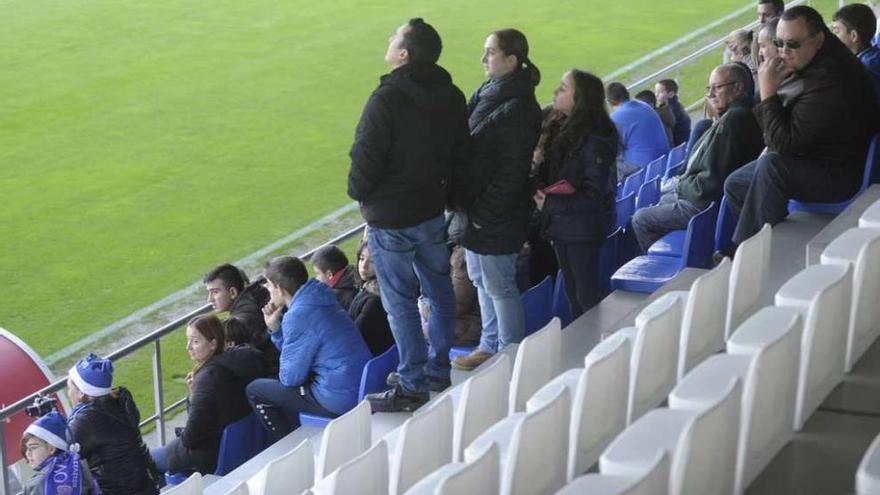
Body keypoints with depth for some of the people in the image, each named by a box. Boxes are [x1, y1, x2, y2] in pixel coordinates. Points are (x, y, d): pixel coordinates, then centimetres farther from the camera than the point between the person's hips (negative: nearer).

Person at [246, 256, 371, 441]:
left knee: (255, 390, 4)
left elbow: (290, 377, -13)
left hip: (339, 400, -9)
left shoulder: (298, 316, -18)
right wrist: (274, 328, 9)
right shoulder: (319, 301, 12)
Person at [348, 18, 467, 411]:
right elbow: (460, 155, 7)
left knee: (400, 302, 1)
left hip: (390, 219, -7)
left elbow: (366, 156, -19)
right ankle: (439, 369, 31)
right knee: (439, 290, 18)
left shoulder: (387, 99, -23)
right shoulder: (451, 97, -1)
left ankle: (412, 386, 8)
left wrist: (359, 192, 0)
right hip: (432, 210, 7)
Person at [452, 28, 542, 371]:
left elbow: (512, 170, -21)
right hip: (476, 207, 9)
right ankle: (491, 345, 34)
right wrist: (466, 201, 7)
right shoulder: (487, 94, 7)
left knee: (499, 286, 2)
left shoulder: (518, 108, -21)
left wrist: (484, 212, -19)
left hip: (496, 215, -9)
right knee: (481, 279, 20)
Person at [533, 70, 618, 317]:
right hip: (562, 225, 8)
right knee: (571, 292, 19)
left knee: (586, 297, 2)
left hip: (583, 230, -8)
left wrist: (551, 203, -20)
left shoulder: (595, 141, -19)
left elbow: (594, 195, -19)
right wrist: (541, 189, -6)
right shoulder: (561, 128, 5)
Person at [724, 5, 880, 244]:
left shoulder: (829, 83, -32)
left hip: (837, 177, -11)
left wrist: (768, 92, -26)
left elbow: (785, 143, -29)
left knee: (770, 167, -35)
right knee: (735, 185, 11)